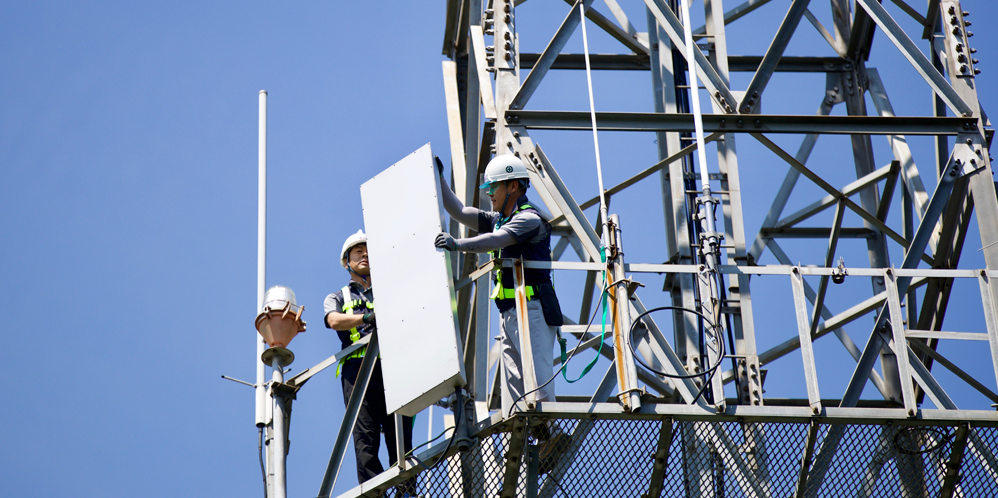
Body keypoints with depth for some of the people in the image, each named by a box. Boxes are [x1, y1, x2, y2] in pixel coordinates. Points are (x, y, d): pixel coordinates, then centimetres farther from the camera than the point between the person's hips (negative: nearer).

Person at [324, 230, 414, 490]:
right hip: (357, 367, -1)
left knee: (400, 435, -9)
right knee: (365, 437, -12)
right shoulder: (337, 298, 24)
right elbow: (334, 321, 1)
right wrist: (368, 317, -16)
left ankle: (406, 490, -13)